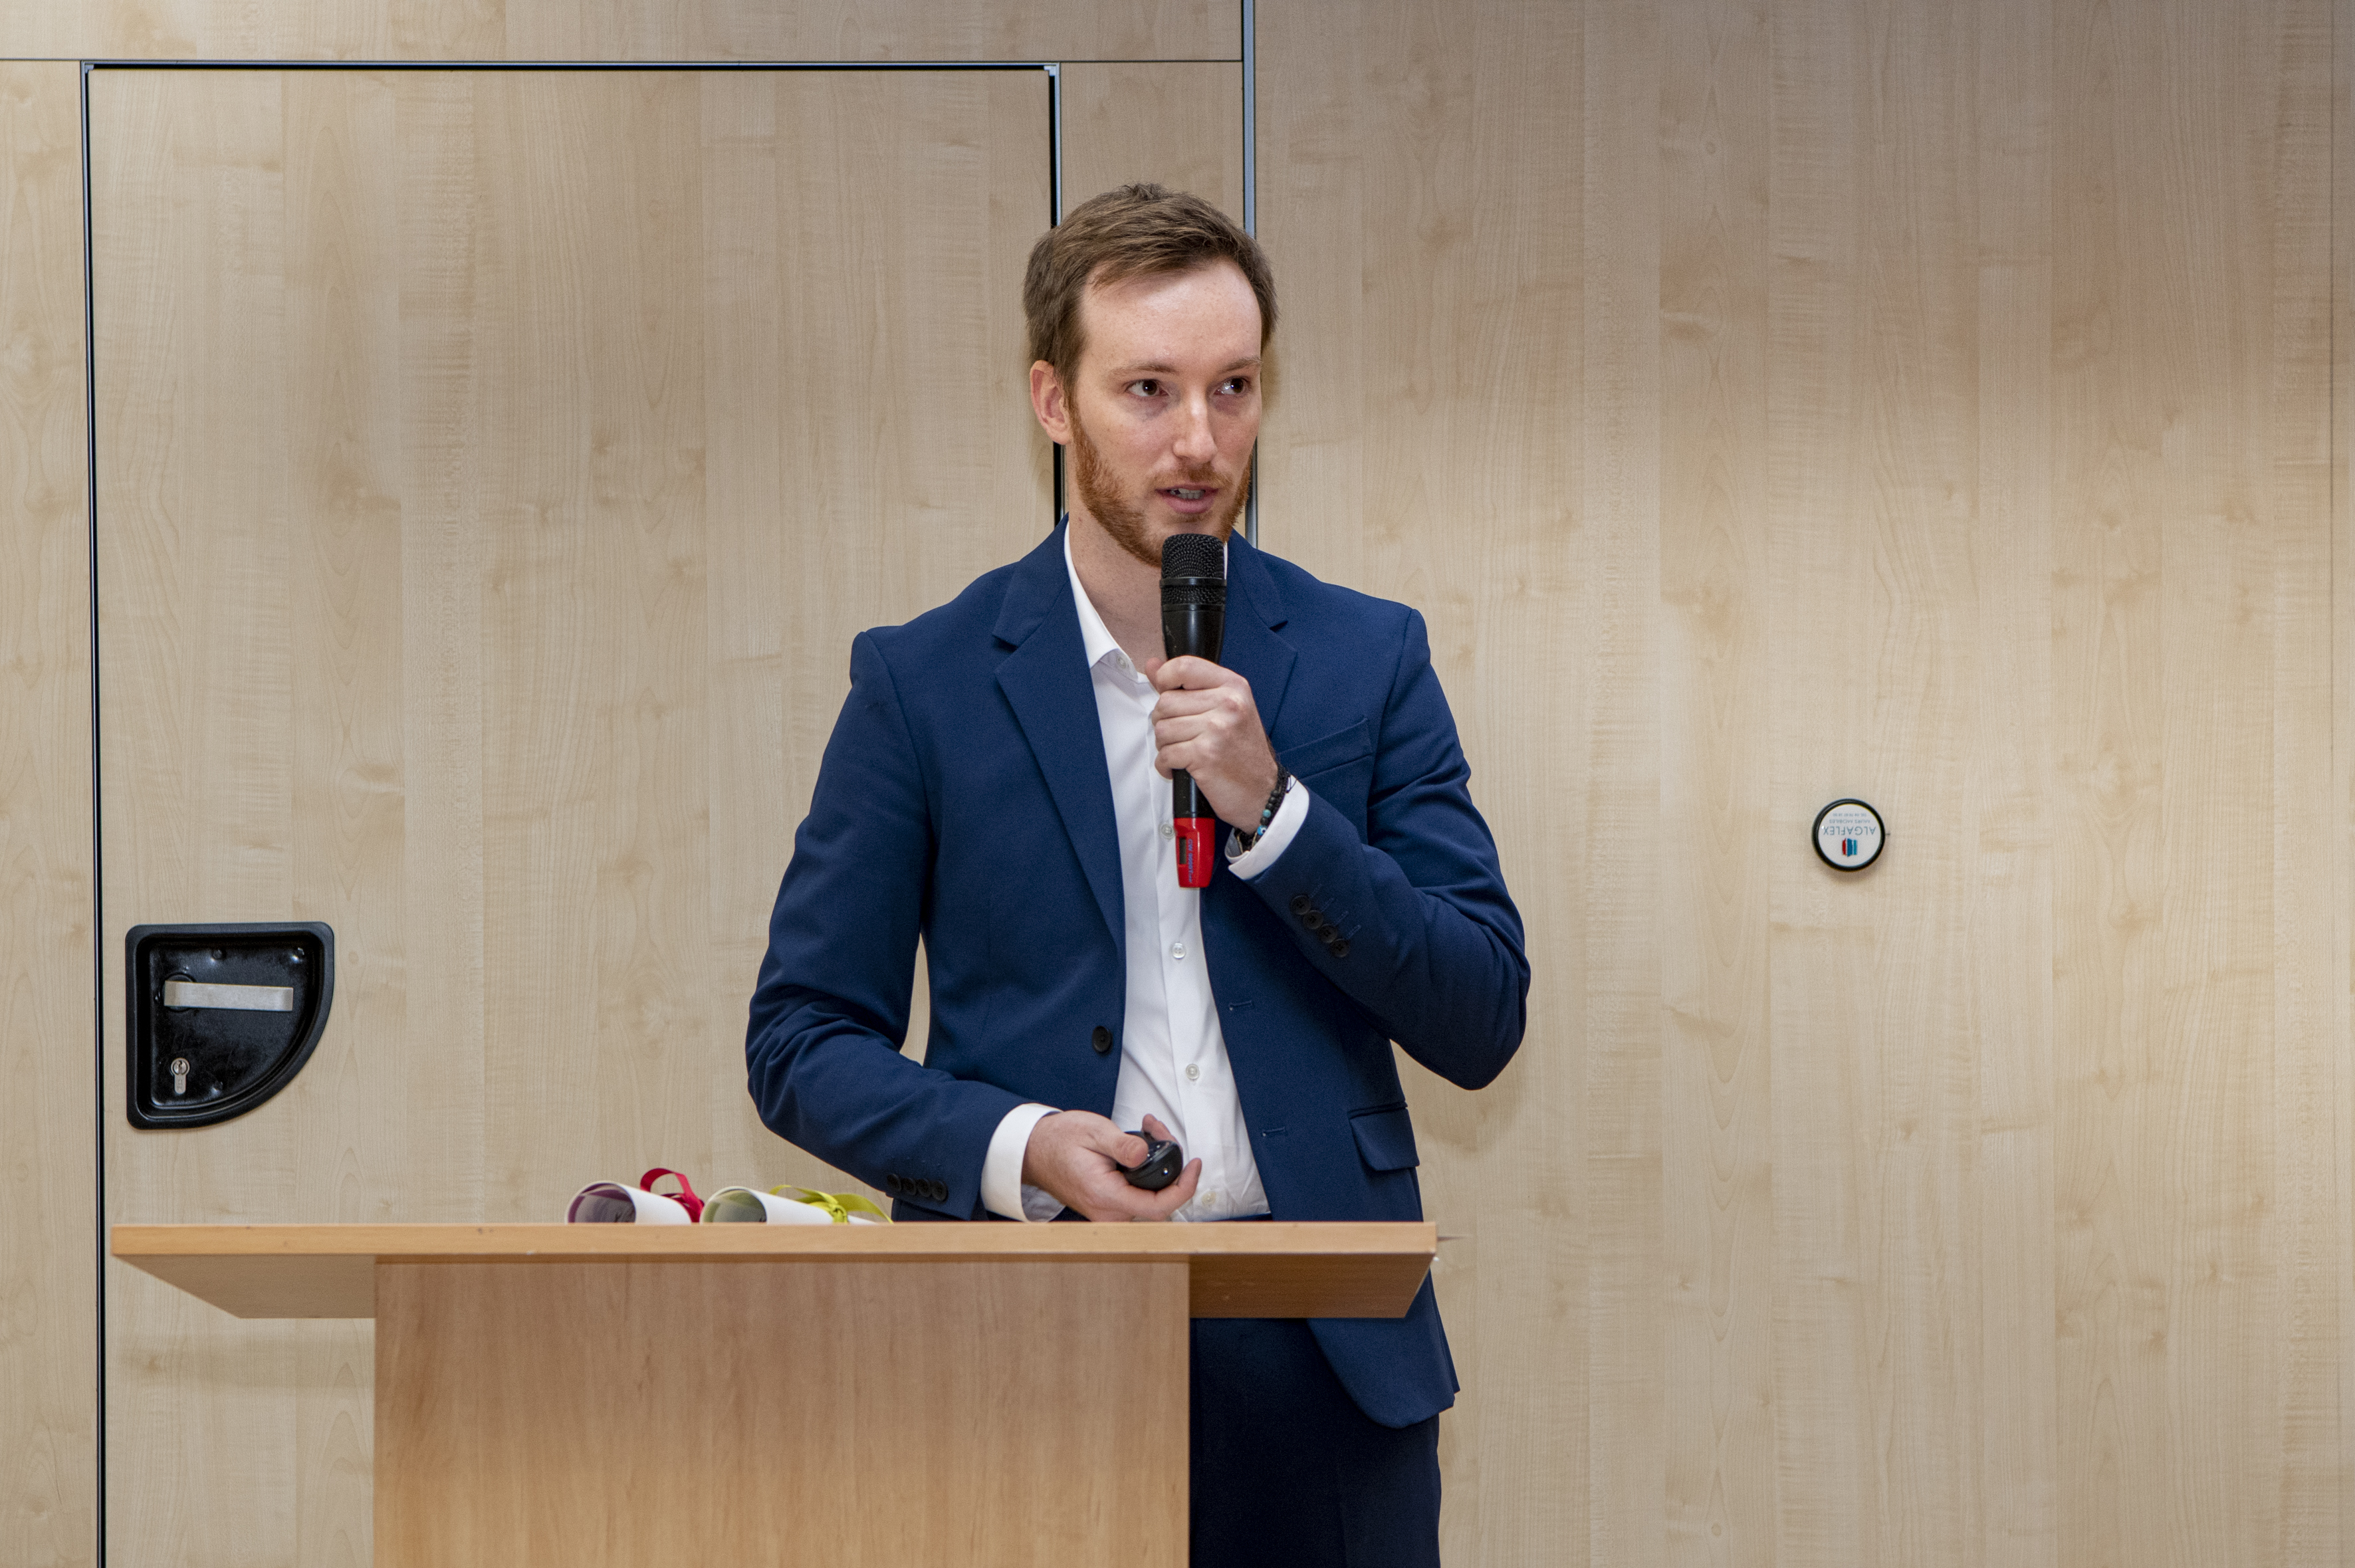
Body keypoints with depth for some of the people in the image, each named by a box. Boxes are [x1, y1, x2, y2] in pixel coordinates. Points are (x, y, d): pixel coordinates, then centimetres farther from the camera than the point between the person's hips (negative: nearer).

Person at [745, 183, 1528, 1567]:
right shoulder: (925, 683, 3)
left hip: (1319, 1361, 1)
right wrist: (1010, 1148, -14)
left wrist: (1272, 809, -11)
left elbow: (1481, 1026, 1)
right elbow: (804, 1043, 4)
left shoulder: (1369, 661, 6)